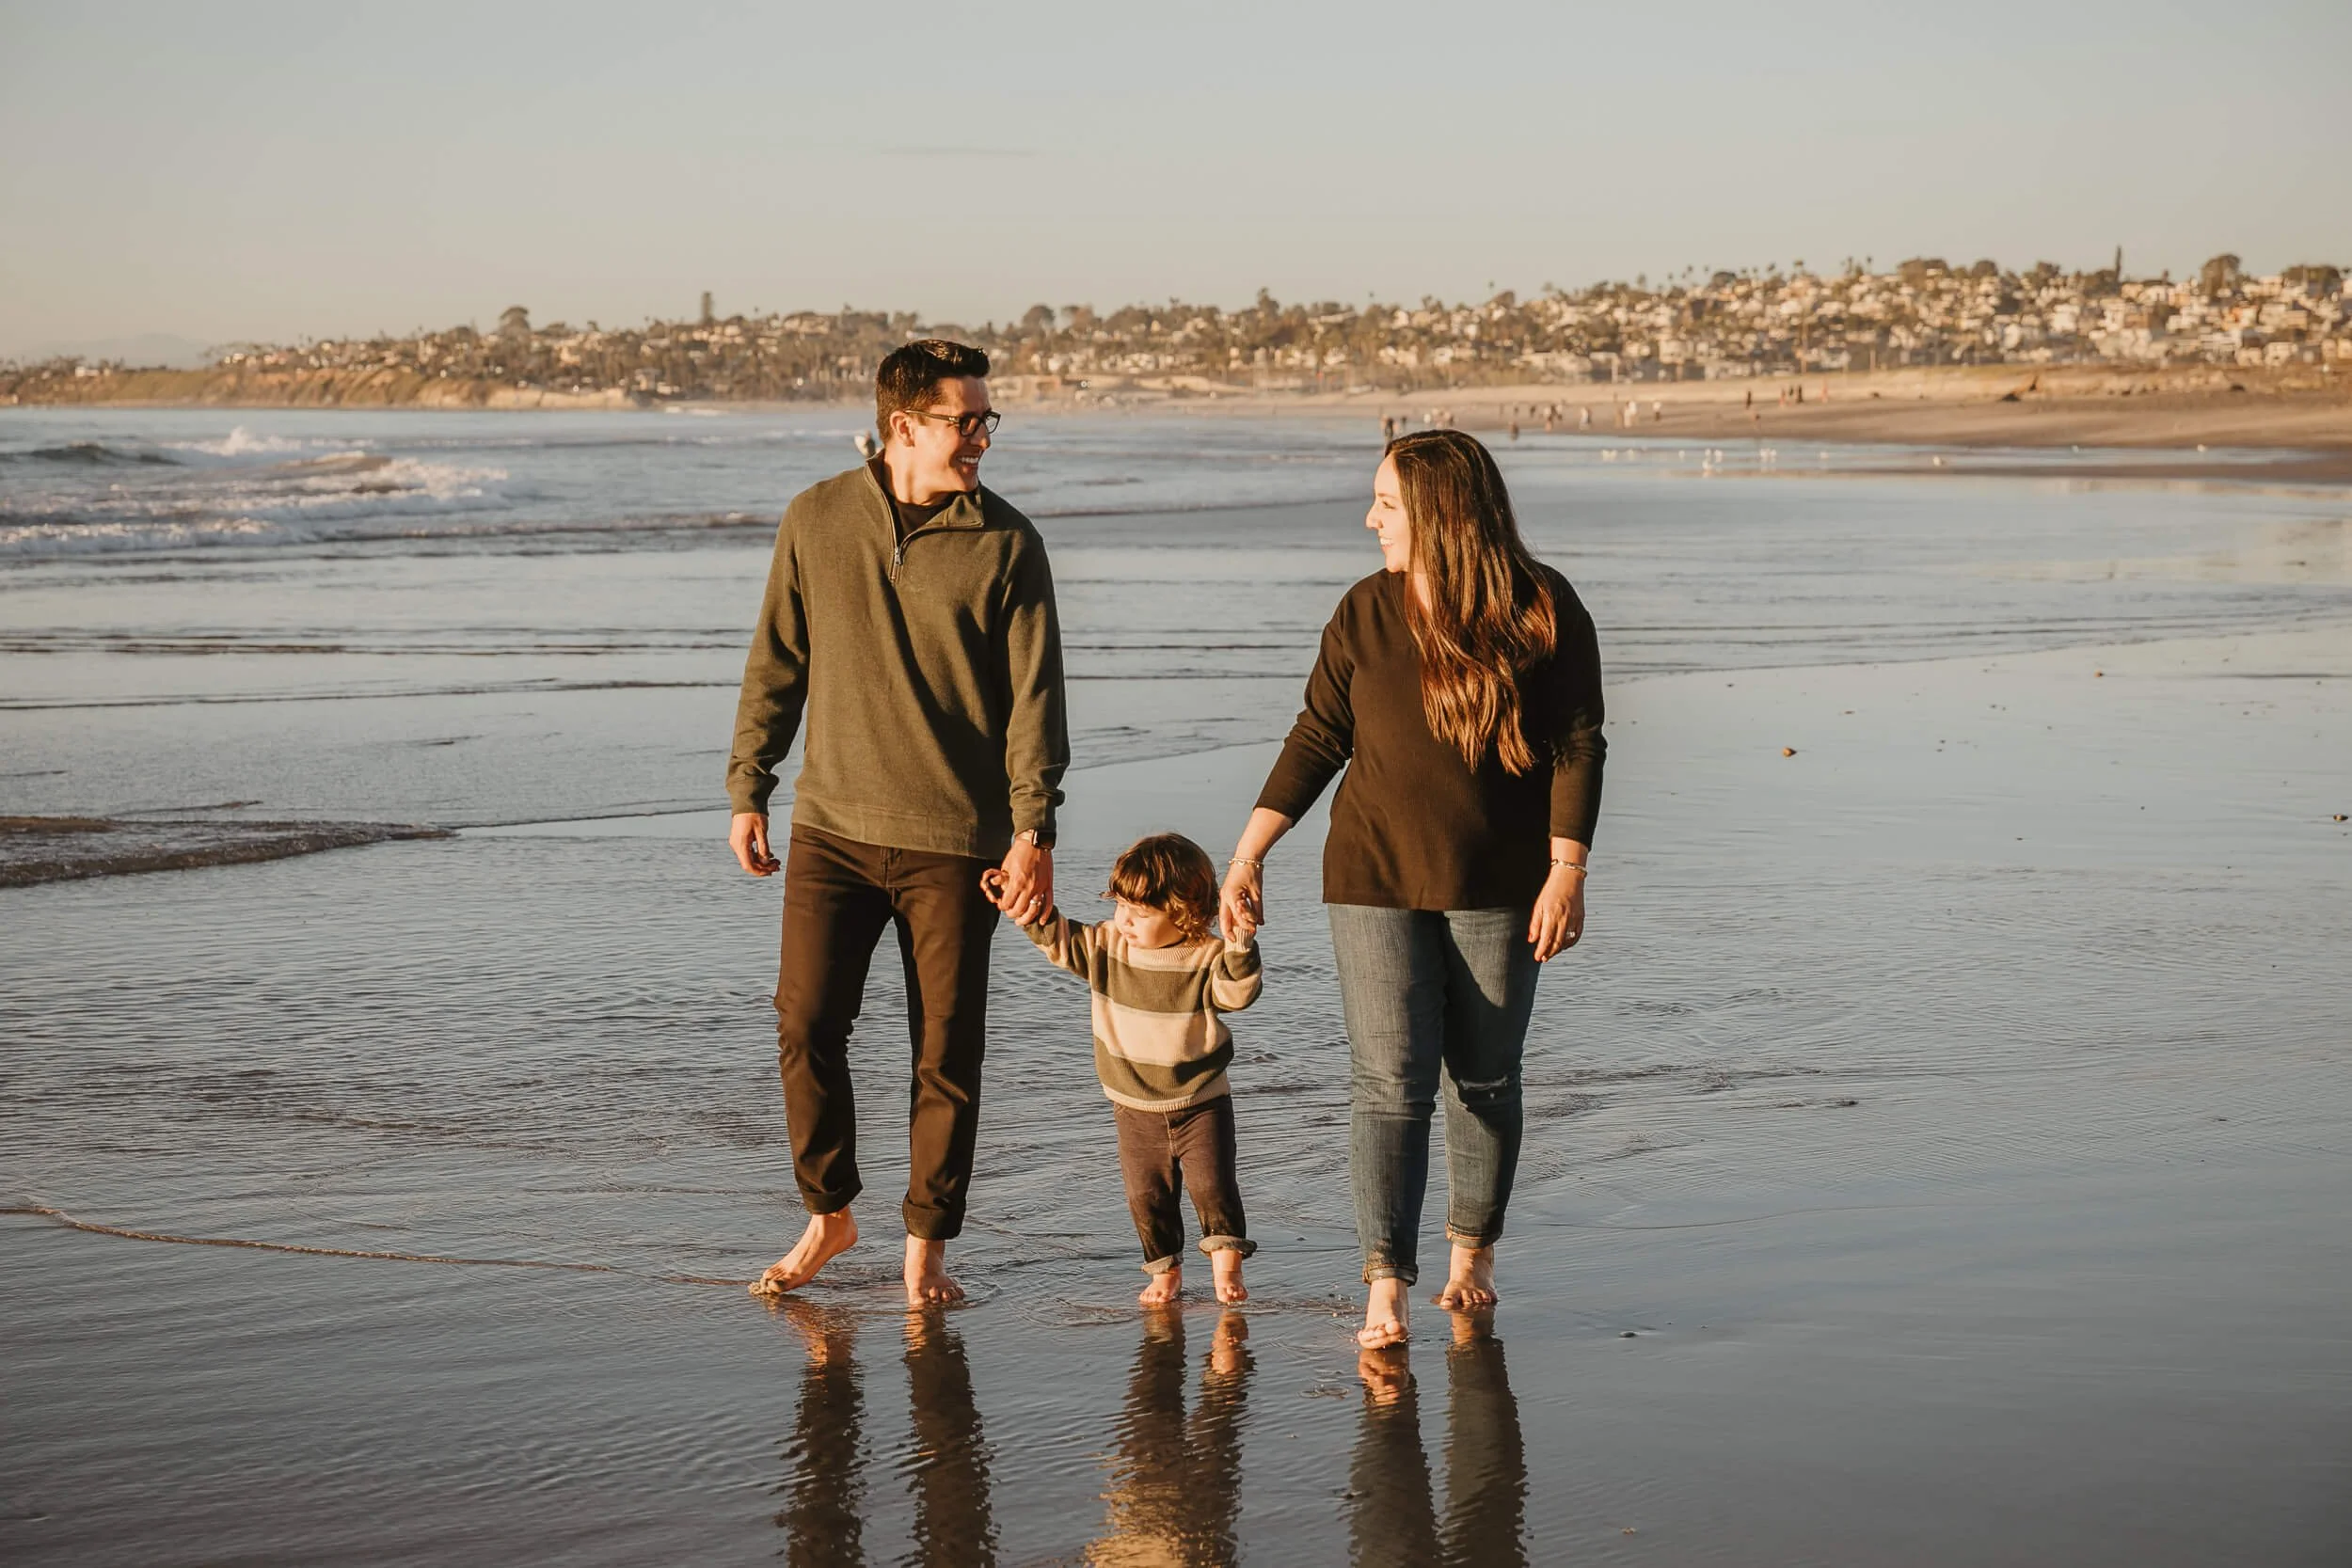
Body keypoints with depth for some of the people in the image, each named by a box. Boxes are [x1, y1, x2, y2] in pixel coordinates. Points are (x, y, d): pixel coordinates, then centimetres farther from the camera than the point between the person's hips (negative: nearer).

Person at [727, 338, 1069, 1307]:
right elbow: (776, 666, 10)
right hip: (832, 827, 1)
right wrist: (748, 792, 7)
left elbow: (1034, 694, -3)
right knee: (806, 1026, -1)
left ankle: (927, 1244, 17)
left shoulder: (1007, 544, -2)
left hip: (954, 841, -1)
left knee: (947, 1051, 3)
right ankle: (828, 1215, 20)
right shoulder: (818, 520, 3)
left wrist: (1034, 829, -11)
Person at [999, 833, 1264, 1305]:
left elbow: (1237, 992, -24)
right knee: (1147, 1193, 5)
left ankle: (1226, 1265, 6)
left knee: (1212, 1182, -8)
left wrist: (1239, 951, -40)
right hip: (1135, 1105, 3)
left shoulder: (1207, 956, -14)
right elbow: (1057, 937, 5)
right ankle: (1164, 1270, 18)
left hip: (1200, 1101, -3)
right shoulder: (1106, 944, -3)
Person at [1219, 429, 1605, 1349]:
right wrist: (1247, 858, -1)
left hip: (1498, 886, -1)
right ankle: (1386, 1286, -8)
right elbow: (1316, 741, 4)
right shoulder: (1366, 613, 0)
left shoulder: (1542, 609, -6)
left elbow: (1577, 746, -5)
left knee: (1485, 1081, 10)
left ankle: (1472, 1253, 29)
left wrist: (1568, 870, -12)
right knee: (1389, 1083, -7)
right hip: (1378, 879, 1)